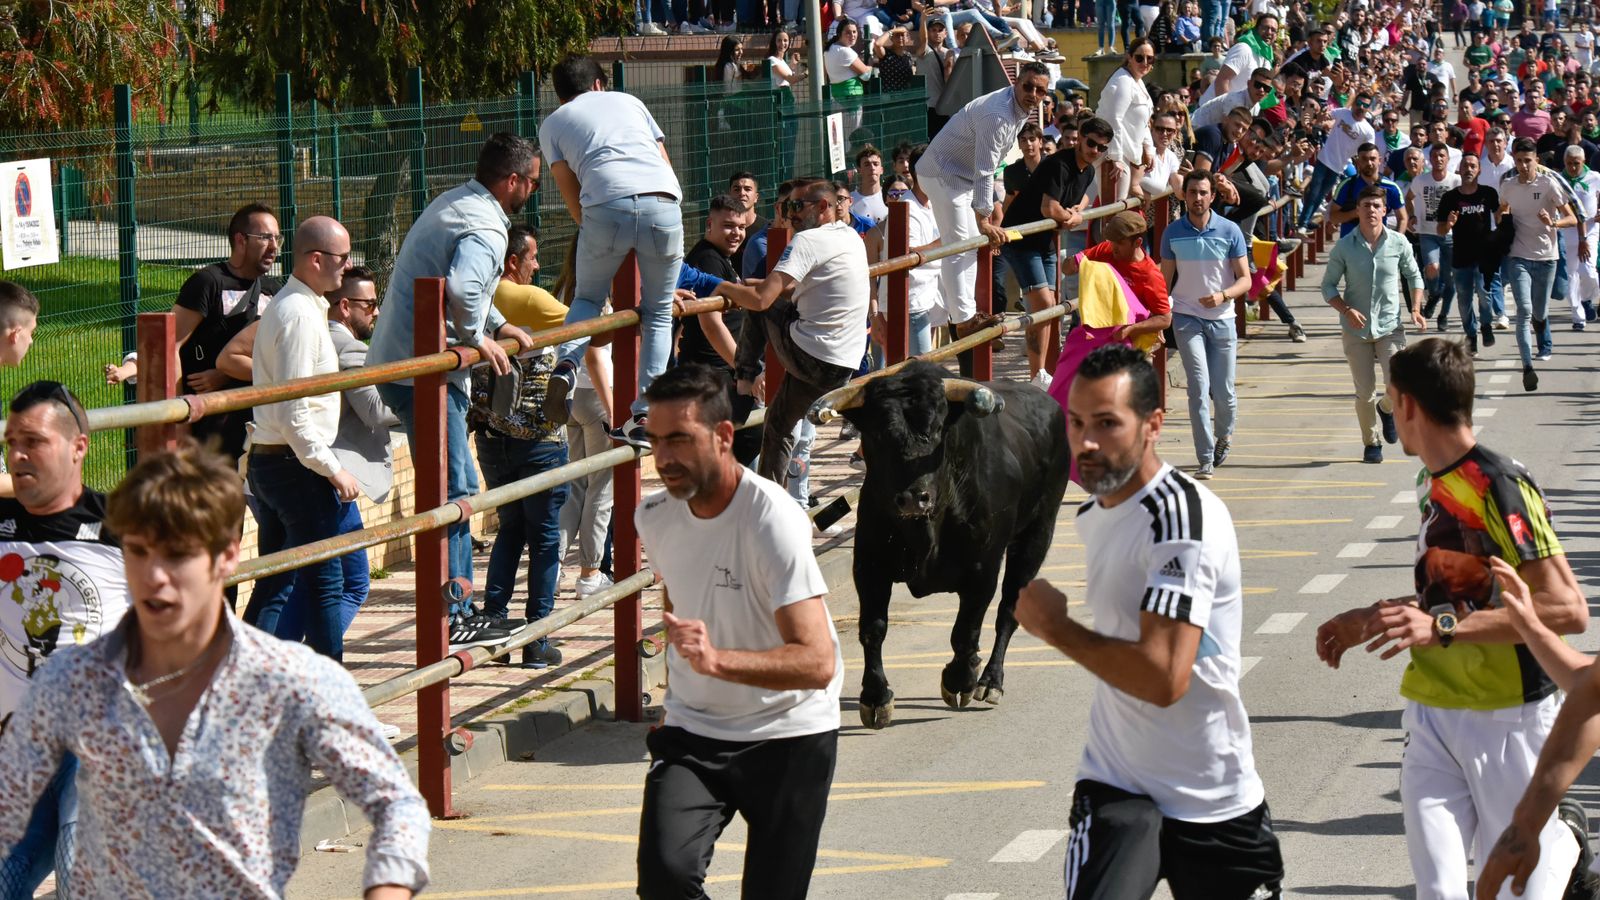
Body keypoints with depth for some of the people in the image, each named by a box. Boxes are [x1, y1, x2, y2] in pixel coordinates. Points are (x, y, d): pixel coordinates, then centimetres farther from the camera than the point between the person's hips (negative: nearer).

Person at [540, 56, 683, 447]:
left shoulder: (553, 124, 25)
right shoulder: (628, 101, 31)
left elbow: (573, 199, 17)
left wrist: (593, 235, 29)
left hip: (606, 205, -1)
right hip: (663, 203, 1)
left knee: (587, 298, 21)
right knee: (658, 314, 14)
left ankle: (566, 364, -8)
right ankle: (644, 417, 5)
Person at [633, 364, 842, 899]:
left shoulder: (773, 520, -21)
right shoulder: (654, 517, -1)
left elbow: (817, 663, -29)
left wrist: (716, 660, -42)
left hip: (789, 738, -4)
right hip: (693, 734, 4)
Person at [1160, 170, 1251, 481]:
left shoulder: (1230, 231, -4)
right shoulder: (1172, 233, 0)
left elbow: (1245, 280, -3)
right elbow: (1165, 280, 9)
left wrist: (1222, 296, -22)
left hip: (1221, 318, 0)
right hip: (1186, 317, 0)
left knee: (1223, 391, 5)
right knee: (1199, 387, -13)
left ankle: (1225, 433, 38)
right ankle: (1206, 460, -9)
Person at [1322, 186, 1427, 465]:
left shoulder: (1399, 243, -3)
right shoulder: (1344, 247, -6)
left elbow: (1413, 275, 11)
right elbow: (1328, 286, 1)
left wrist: (1415, 310, -2)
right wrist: (1346, 310, -16)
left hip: (1390, 326, 0)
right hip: (1356, 329, 0)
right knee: (1364, 393, 4)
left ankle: (1386, 408, 25)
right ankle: (1371, 443, 26)